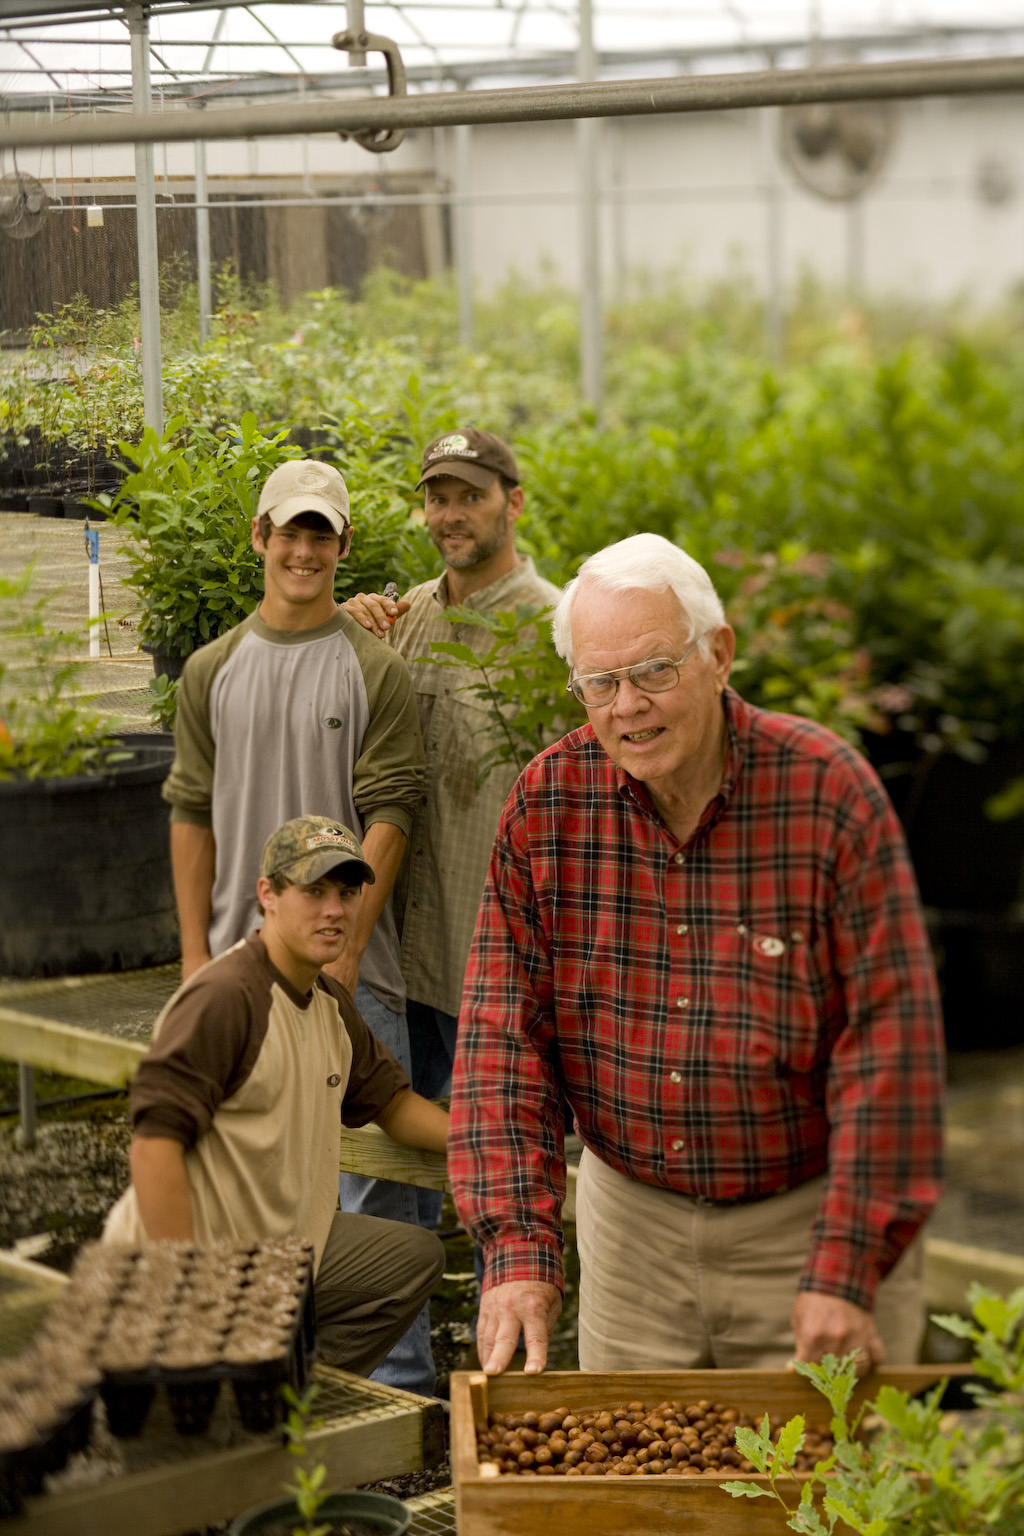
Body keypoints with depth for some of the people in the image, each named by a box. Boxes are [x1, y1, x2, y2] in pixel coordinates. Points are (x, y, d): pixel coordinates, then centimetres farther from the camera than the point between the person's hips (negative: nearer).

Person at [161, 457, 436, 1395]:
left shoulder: (374, 669, -3)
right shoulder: (214, 671, 9)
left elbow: (389, 815, -7)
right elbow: (192, 815, 9)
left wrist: (345, 942, -14)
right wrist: (197, 953, 3)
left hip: (350, 967, -4)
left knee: (372, 1169, -2)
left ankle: (402, 1380, 7)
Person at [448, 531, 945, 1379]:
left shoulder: (828, 790, -15)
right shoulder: (546, 804, -6)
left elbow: (890, 1036, -16)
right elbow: (504, 1030, -7)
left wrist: (847, 1273, -21)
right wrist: (519, 1248, -18)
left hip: (805, 1221, -2)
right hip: (629, 1218, 3)